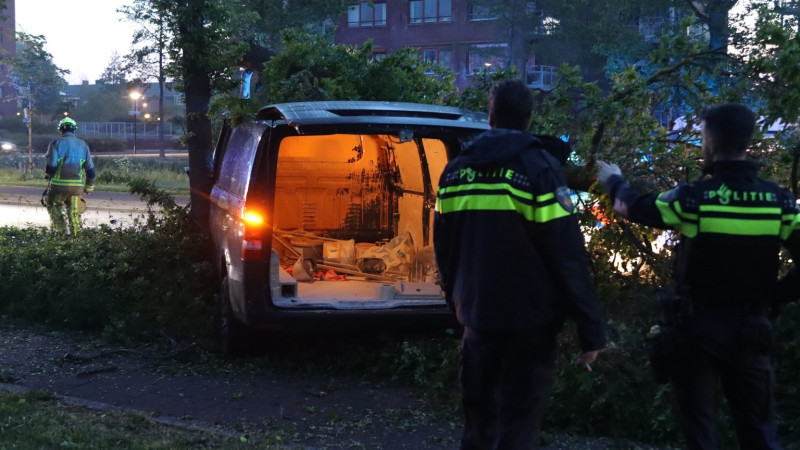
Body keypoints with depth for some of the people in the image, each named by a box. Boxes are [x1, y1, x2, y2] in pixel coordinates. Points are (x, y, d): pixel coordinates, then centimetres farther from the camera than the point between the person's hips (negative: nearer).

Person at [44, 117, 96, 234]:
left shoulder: (56, 143, -2)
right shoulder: (83, 145, 10)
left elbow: (50, 166, -10)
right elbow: (90, 169, 10)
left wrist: (48, 174, 13)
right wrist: (89, 187, 19)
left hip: (59, 184, -3)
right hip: (77, 185, 3)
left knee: (53, 206, 16)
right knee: (74, 213, 11)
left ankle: (61, 229, 2)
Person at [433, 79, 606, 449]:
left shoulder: (455, 171, 4)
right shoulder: (539, 169, -12)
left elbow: (444, 248, 13)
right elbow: (568, 255, -15)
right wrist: (590, 329, -11)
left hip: (478, 313, 5)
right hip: (529, 318, -5)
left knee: (478, 414, 19)